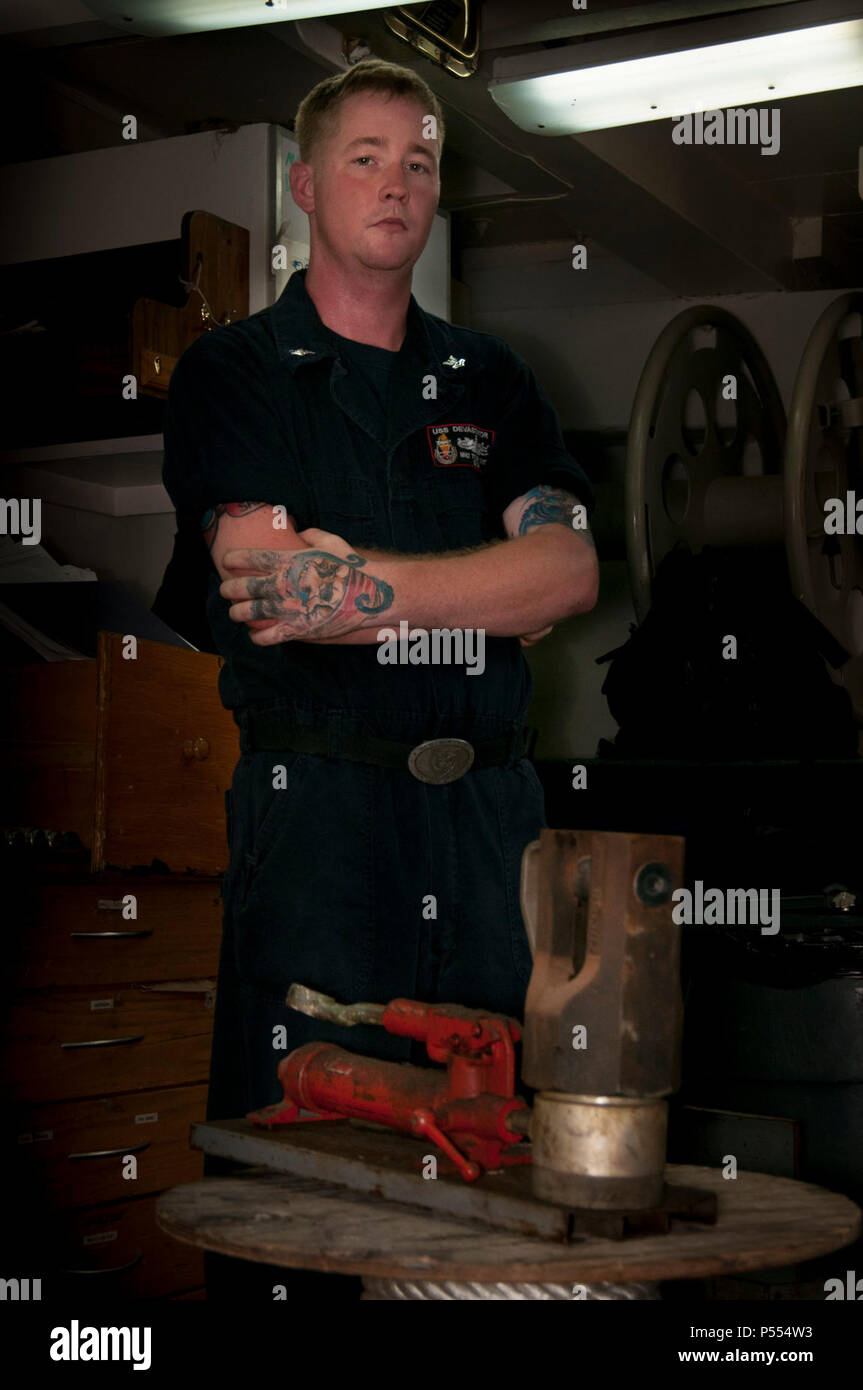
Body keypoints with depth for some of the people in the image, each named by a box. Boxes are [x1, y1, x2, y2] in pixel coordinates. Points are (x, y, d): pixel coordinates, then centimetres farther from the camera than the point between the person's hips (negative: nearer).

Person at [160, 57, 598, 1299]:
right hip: (318, 807, -3)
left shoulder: (491, 379, 15)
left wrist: (367, 584, -12)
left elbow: (571, 570, -1)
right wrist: (489, 603, -8)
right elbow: (267, 591, -12)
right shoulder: (232, 374, 4)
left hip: (491, 807, 4)